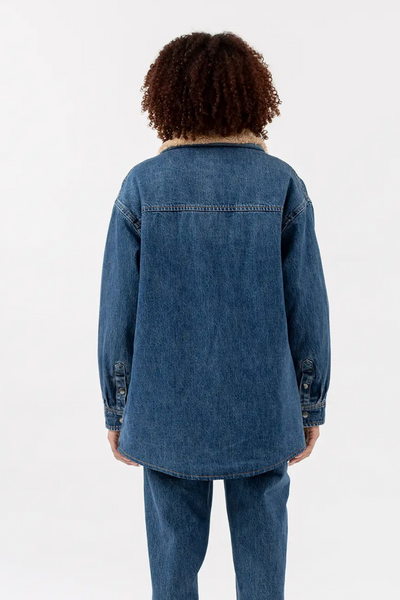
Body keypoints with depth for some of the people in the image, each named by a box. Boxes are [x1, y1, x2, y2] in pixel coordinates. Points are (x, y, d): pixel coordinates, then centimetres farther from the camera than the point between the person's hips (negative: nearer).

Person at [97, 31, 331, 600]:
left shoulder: (142, 186, -8)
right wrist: (311, 406, 6)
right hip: (262, 410, 1)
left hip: (169, 409, 0)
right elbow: (308, 308, -5)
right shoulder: (282, 184, -7)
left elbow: (119, 311, -6)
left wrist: (117, 410, 6)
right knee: (261, 548, 17)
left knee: (175, 552, 16)